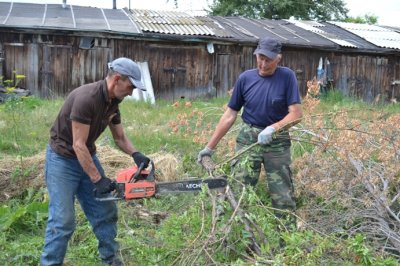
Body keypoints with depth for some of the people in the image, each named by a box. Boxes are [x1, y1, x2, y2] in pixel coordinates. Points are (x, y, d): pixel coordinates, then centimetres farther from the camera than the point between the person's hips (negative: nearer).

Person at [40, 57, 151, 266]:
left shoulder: (112, 102, -2)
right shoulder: (85, 98, -29)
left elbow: (120, 137, 8)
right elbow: (78, 145, -27)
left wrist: (135, 154, -12)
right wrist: (97, 179, -25)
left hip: (87, 157, 8)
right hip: (62, 160, -8)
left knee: (106, 212, 11)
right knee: (63, 220, -8)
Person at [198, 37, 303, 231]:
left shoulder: (287, 77, -6)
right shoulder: (245, 78, -1)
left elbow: (296, 114, -10)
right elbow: (230, 115, 2)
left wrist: (272, 128, -26)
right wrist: (210, 147, 1)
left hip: (277, 142, -1)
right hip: (248, 139, 2)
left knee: (283, 197, 4)